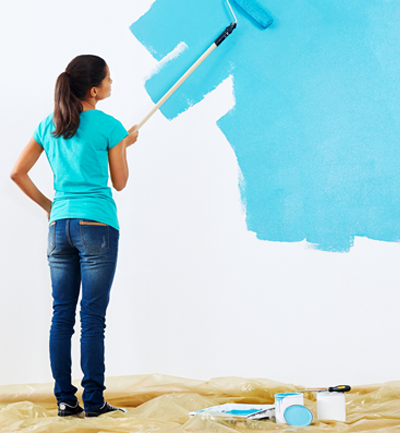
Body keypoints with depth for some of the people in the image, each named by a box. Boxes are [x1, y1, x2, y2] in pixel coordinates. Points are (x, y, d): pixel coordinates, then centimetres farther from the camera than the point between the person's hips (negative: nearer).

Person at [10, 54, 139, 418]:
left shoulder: (49, 126, 10)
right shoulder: (108, 126, -5)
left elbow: (18, 173, 10)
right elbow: (120, 183, 3)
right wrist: (125, 144, 18)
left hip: (59, 226, 5)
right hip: (97, 225, -5)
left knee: (61, 316, 7)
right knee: (93, 318, -2)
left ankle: (65, 400, 11)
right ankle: (94, 402, 2)